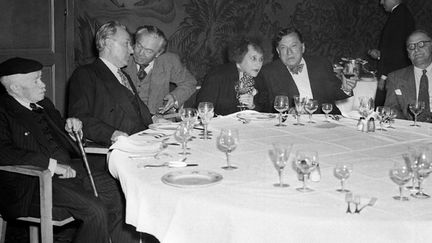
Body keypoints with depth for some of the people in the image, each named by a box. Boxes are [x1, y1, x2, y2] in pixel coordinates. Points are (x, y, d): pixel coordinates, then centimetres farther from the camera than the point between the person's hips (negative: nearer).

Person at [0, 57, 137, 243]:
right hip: (35, 183, -8)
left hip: (70, 170, 8)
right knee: (95, 211, -25)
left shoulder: (43, 104, 21)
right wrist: (52, 164, -23)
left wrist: (71, 127, 10)